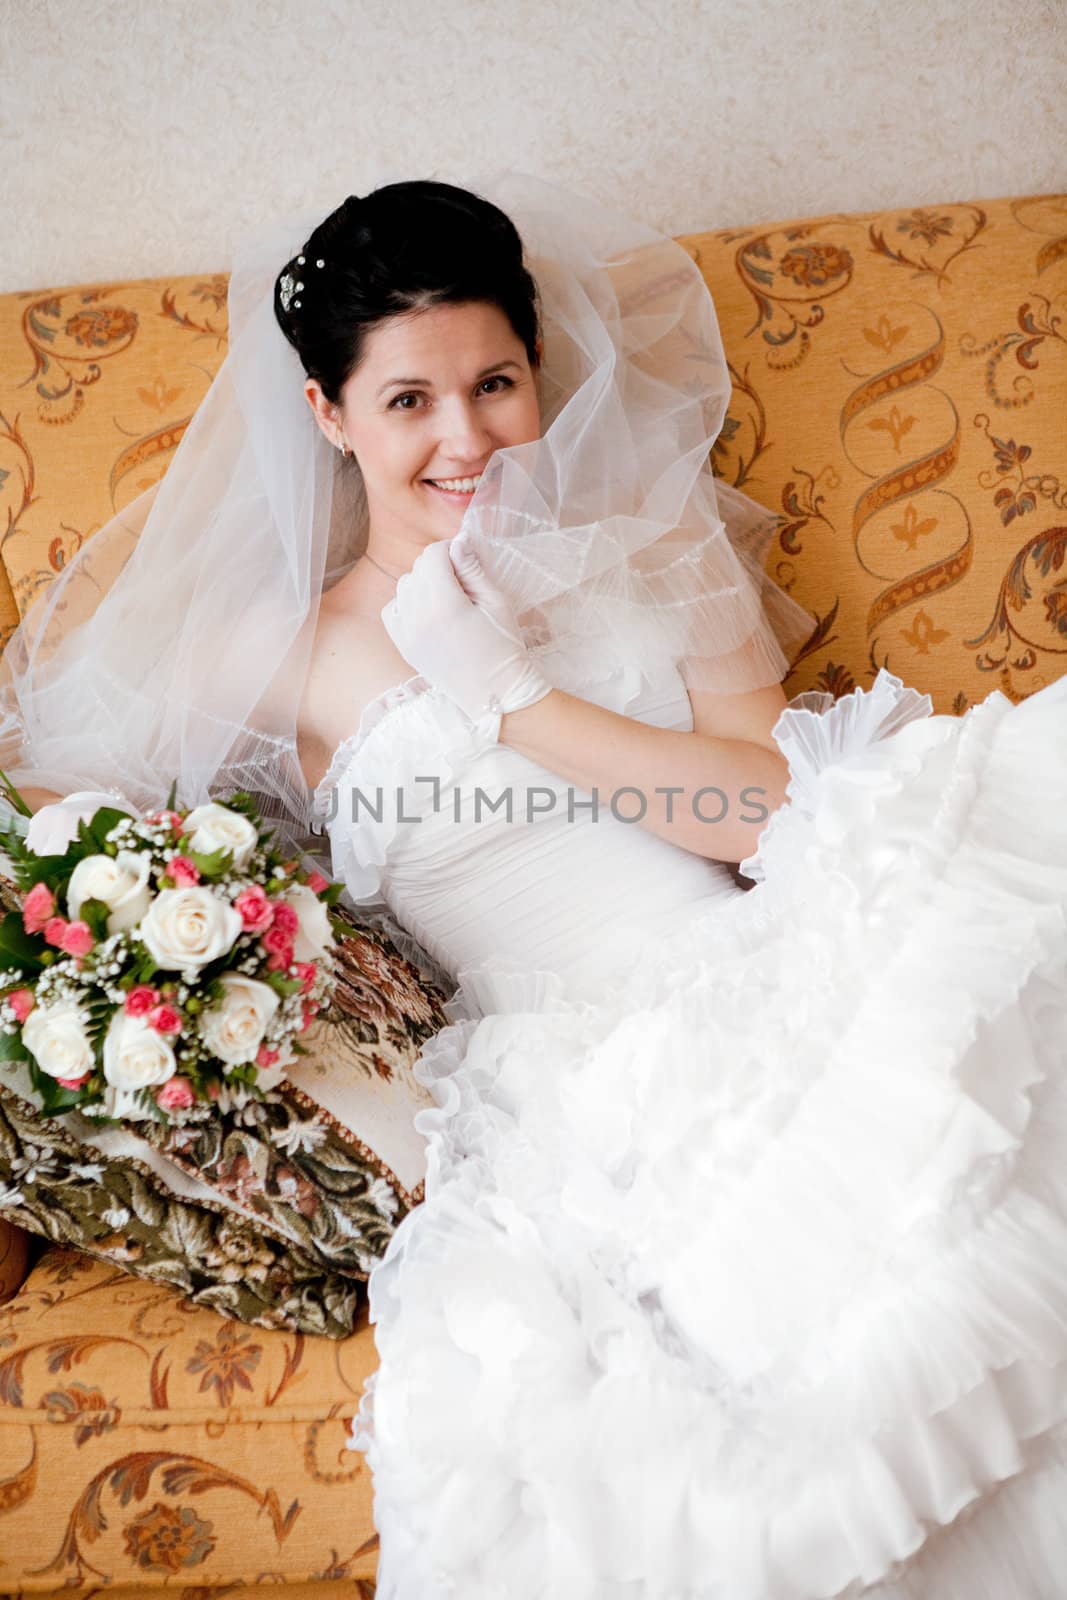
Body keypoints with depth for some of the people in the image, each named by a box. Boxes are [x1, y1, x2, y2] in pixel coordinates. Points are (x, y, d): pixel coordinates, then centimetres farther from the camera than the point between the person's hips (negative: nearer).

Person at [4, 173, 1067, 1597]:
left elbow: (782, 800, -1)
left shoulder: (649, 539, 12)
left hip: (771, 986, 3)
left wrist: (509, 693, -7)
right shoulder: (297, 656, 9)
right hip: (571, 1091, -2)